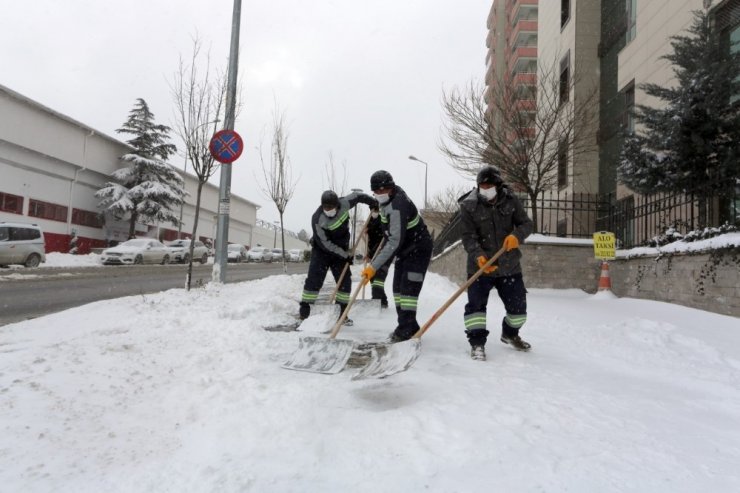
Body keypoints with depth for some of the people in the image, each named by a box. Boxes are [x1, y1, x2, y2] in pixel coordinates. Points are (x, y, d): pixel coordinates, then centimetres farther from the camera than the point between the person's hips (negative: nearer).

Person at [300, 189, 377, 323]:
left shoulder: (344, 204, -18)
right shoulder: (317, 219, -27)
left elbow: (357, 195, 4)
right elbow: (325, 244, -24)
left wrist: (372, 201, 4)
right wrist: (345, 254, -21)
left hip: (341, 251, 4)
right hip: (321, 251, -4)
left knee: (345, 281, 0)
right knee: (314, 280, -10)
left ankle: (342, 312, 10)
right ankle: (304, 311, -1)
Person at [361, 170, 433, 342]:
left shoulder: (397, 207, -32)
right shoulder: (388, 199, -2)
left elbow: (395, 242, -37)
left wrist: (374, 266, -39)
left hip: (418, 250, -10)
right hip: (404, 250, 10)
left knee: (408, 288, -16)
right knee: (398, 287, 9)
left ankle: (407, 329, -13)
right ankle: (407, 327, 16)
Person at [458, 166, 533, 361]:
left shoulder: (510, 201, -2)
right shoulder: (469, 206, -10)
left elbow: (526, 224, 0)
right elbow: (468, 237, -14)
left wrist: (516, 235, -22)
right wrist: (478, 255, -31)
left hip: (509, 265, 3)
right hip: (480, 265, -3)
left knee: (518, 304, 13)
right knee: (476, 303, -12)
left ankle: (510, 334, 39)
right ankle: (477, 343, 2)